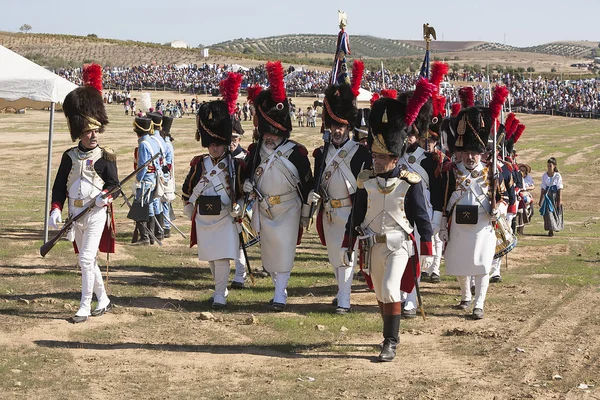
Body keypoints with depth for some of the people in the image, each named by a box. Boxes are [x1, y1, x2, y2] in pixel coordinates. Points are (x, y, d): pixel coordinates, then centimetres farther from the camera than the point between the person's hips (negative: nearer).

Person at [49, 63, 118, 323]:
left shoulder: (105, 157, -5)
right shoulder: (69, 156, 5)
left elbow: (114, 185, -6)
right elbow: (60, 185, 5)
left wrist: (105, 195, -27)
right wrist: (56, 209, -8)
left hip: (97, 213, -5)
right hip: (75, 214, 5)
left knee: (86, 259, -13)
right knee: (88, 260, 15)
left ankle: (85, 308, -8)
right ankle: (103, 300, 31)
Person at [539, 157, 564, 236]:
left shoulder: (557, 176, -2)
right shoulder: (544, 176, 6)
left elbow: (560, 189, -4)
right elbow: (543, 188, 10)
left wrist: (560, 200, -9)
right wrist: (541, 199, 10)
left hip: (555, 195, -2)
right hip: (547, 196, 2)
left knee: (556, 212, 4)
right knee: (548, 212, -7)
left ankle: (556, 227, 25)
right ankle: (550, 230, -7)